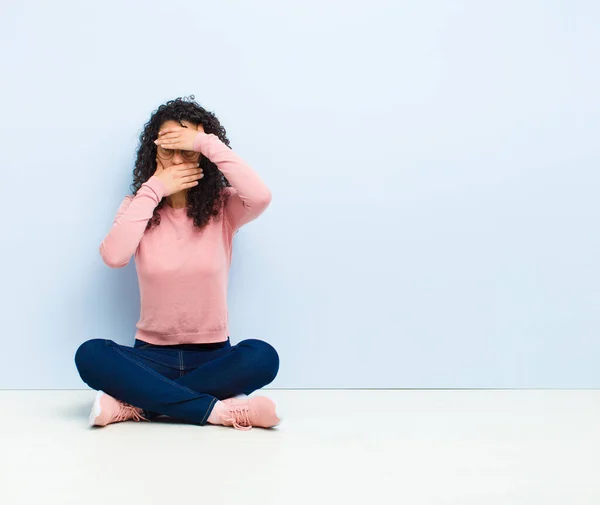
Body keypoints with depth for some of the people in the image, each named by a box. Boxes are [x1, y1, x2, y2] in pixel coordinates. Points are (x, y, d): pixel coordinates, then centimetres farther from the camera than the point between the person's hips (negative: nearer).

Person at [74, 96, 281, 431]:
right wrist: (153, 190, -15)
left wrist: (208, 144, -21)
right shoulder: (139, 206, 2)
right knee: (91, 355, -29)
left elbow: (261, 196, -27)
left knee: (262, 357, -33)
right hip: (152, 355, 1)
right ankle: (217, 410, -29)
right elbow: (113, 256, -19)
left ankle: (133, 404, -25)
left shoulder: (223, 206, -2)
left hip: (212, 356, -1)